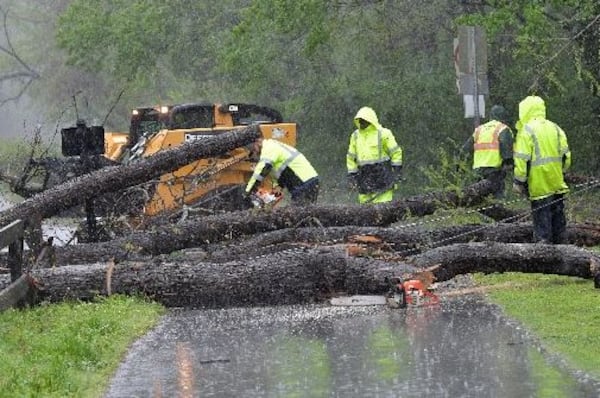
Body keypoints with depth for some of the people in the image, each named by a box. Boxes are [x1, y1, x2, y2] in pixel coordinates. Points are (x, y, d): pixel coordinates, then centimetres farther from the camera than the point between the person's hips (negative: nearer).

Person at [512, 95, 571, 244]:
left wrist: (519, 181, -8)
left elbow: (522, 159, -13)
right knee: (557, 214, 14)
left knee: (541, 215, -3)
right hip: (557, 182, 6)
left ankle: (543, 240, -6)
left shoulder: (526, 131, -10)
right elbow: (565, 154, 10)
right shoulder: (555, 128, 9)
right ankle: (559, 242, 20)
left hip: (539, 184, -6)